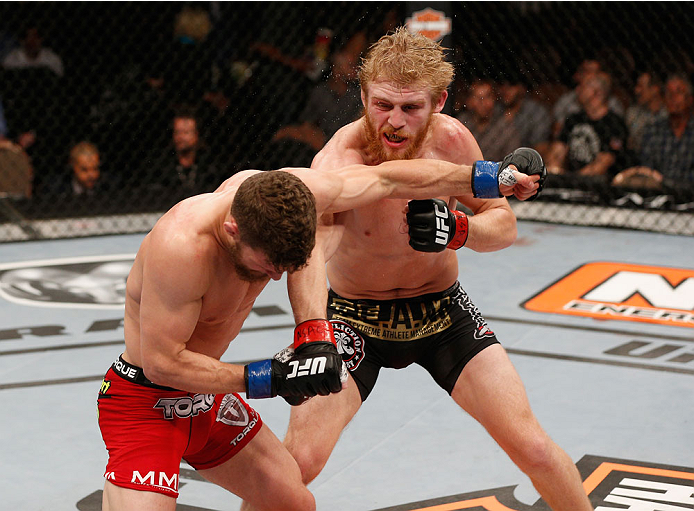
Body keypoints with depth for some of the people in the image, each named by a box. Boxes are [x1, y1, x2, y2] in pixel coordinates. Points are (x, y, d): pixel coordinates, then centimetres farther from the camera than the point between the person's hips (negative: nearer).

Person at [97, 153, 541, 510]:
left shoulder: (280, 193, -15)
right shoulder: (183, 246, -35)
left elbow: (387, 180, -2)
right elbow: (161, 362, -28)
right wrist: (266, 379, -27)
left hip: (207, 397, 8)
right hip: (146, 404, -8)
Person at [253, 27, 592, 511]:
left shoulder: (451, 140, -17)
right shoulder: (341, 159, -30)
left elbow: (505, 223, -4)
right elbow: (306, 248, -49)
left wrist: (459, 228, -28)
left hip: (442, 308, 3)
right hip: (356, 317, -3)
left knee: (534, 448, -4)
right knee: (297, 461, -16)